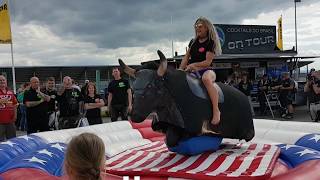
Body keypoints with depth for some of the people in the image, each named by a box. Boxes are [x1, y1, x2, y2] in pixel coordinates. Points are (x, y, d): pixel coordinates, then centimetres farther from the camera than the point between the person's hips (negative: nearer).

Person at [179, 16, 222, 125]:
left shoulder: (211, 43, -1)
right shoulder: (193, 42, 20)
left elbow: (207, 62, -9)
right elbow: (186, 57, 18)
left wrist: (194, 65, -20)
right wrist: (180, 70, 4)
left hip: (206, 70, -7)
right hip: (192, 71, 7)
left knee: (206, 79, -40)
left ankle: (216, 110, -41)